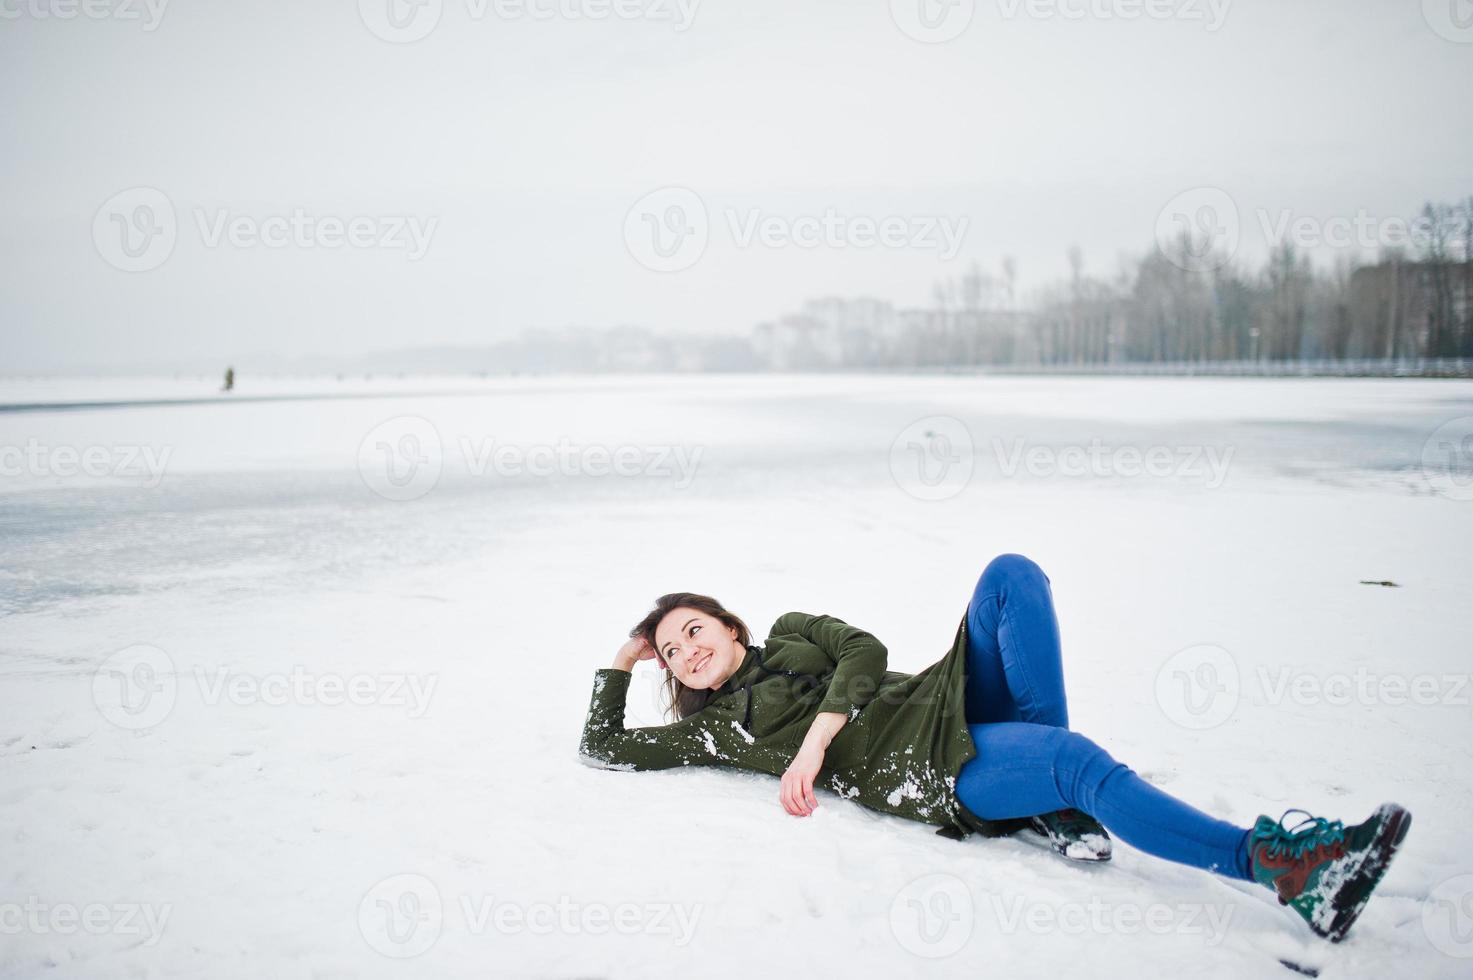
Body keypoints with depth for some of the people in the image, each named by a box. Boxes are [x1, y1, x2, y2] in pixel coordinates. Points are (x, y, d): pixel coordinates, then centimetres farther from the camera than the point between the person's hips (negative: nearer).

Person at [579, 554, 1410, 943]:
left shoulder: (793, 632, 25)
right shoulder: (712, 729, 18)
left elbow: (865, 653, 6)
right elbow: (603, 749, 18)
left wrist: (814, 740, -6)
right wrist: (620, 667, 23)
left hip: (952, 699, 5)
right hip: (927, 770, -5)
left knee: (1011, 573, -20)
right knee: (1079, 763, -33)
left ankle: (1056, 801, -19)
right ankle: (1283, 868, -40)